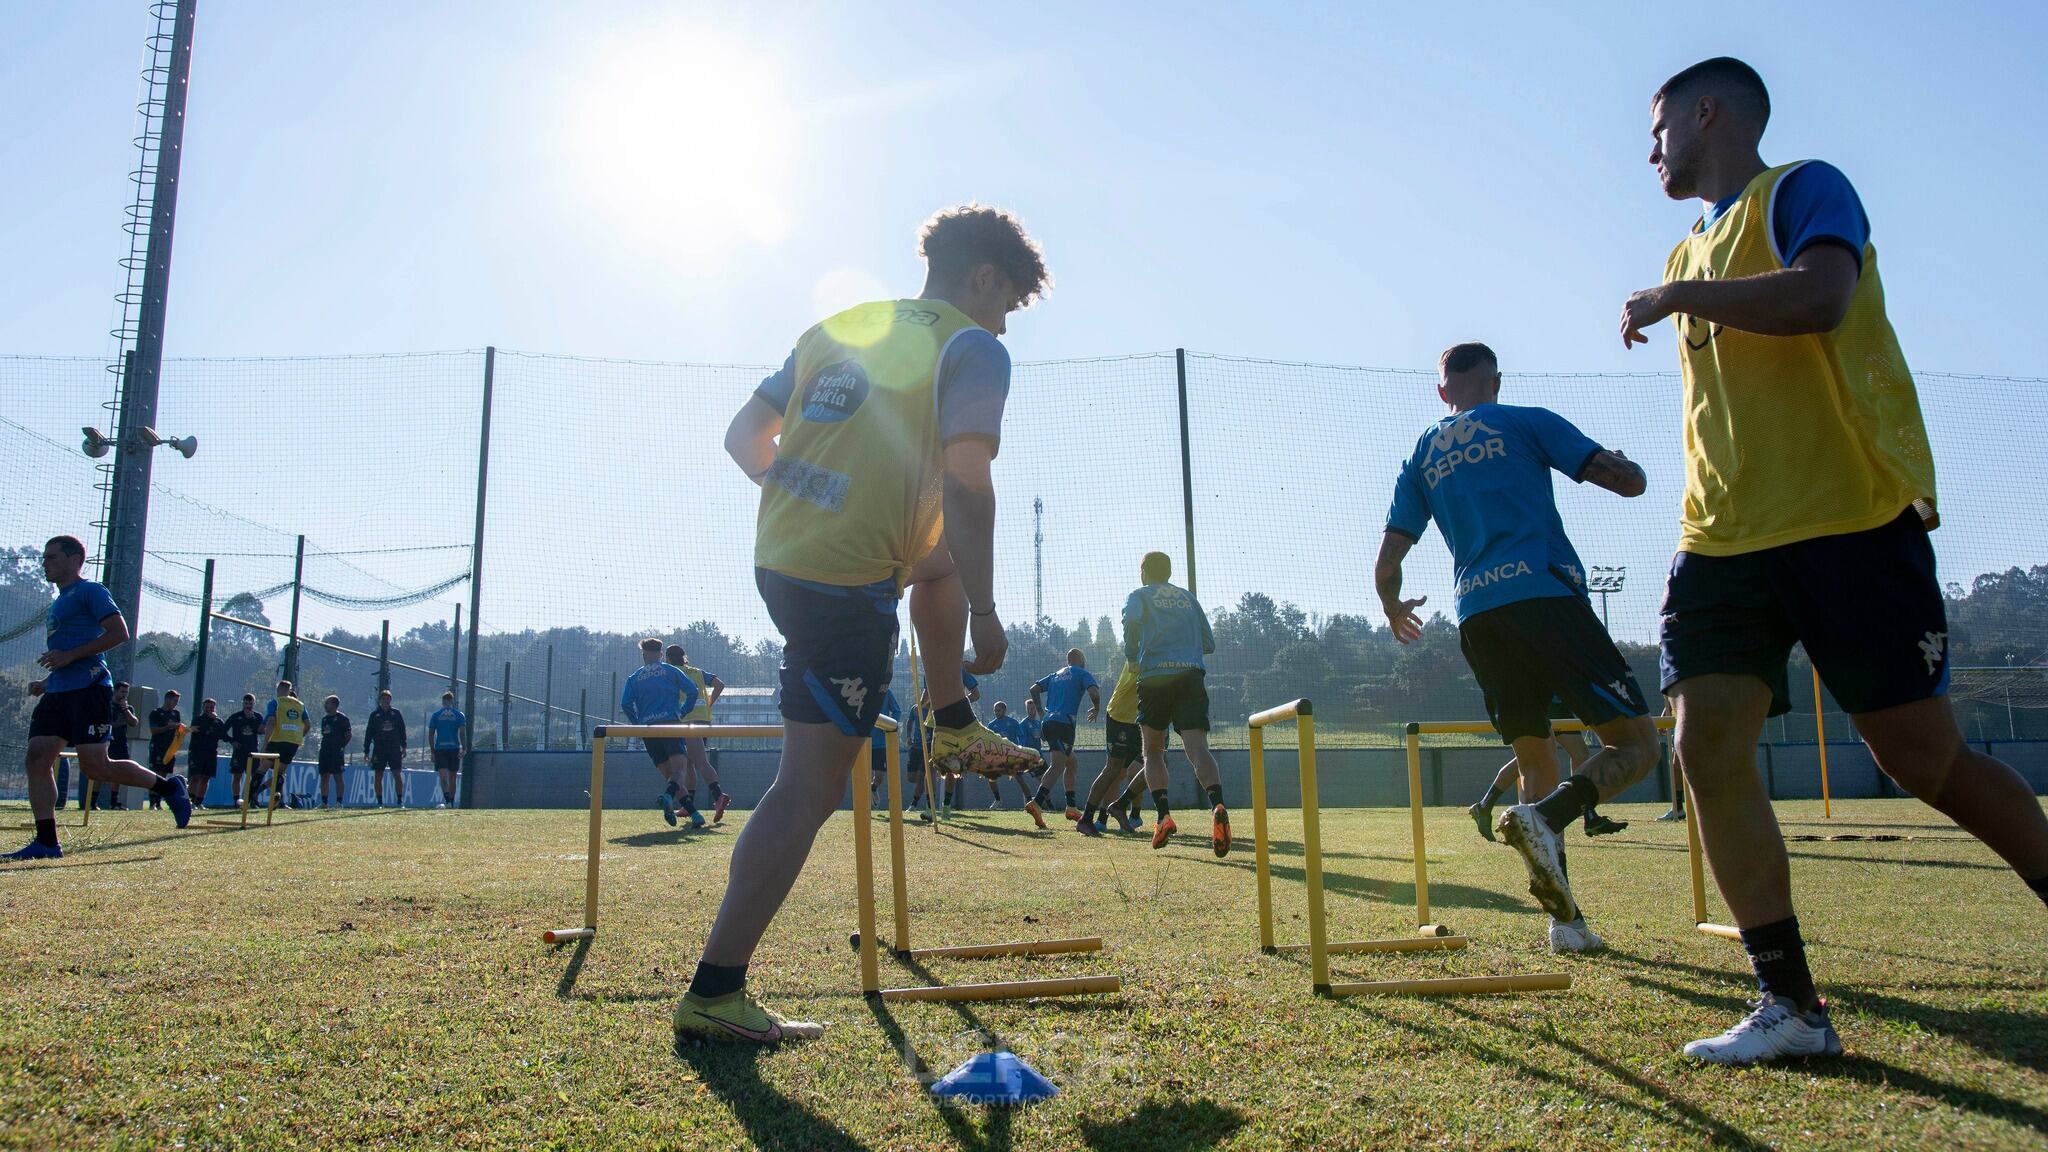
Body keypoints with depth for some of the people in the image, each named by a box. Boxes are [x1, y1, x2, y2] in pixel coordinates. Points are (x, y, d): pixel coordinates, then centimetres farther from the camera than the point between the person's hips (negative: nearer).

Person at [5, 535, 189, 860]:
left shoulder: (90, 591, -3)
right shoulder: (59, 602, 25)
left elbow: (119, 633, -15)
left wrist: (69, 656, -18)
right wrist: (47, 683, 19)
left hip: (88, 689, -9)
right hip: (58, 694, 9)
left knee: (95, 766, -11)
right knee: (35, 760, -2)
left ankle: (168, 787, 6)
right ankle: (46, 843, 0)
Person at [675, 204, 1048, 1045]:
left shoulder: (836, 328, 16)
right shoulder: (972, 349, -4)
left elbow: (744, 437, 15)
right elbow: (965, 486, -15)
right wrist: (985, 613, -10)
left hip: (779, 557, 8)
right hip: (849, 588, -8)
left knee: (942, 561, 33)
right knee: (809, 788, -4)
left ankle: (952, 729, 39)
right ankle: (713, 992, -2)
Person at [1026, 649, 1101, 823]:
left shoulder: (1055, 675, 23)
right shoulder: (1082, 673, 5)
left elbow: (1034, 689, 16)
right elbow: (1095, 693, -10)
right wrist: (1097, 709, 9)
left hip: (1048, 722, 8)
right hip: (1064, 723, -8)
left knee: (1071, 763, 19)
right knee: (1058, 765, -16)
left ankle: (1071, 807, 17)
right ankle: (1036, 803, -33)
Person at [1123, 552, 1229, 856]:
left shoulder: (1139, 595, 13)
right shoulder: (1188, 597, 25)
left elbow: (1131, 619, -12)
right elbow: (1209, 644, 24)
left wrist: (1131, 655, 4)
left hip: (1155, 675, -2)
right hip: (1191, 675, 2)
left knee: (1153, 751, 13)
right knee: (1197, 748, -12)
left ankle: (1163, 816, -4)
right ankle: (1217, 807, -38)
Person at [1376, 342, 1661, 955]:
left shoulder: (1421, 455, 20)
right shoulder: (1526, 422, 9)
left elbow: (1388, 562, 15)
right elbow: (1627, 480, 3)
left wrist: (1394, 608, 36)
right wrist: (1622, 464, 27)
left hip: (1476, 619, 5)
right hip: (1544, 597, -5)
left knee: (1536, 762, 16)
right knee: (1636, 743, -1)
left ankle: (1564, 919, 10)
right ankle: (1543, 817, -28)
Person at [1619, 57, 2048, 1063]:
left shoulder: (1803, 188, -1)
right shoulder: (1691, 252, 22)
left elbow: (1819, 298, -23)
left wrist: (1673, 297, -12)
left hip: (1850, 525, -7)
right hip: (1725, 541, 7)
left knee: (1924, 758, -1)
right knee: (1708, 749, -8)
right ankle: (1792, 1007, -1)